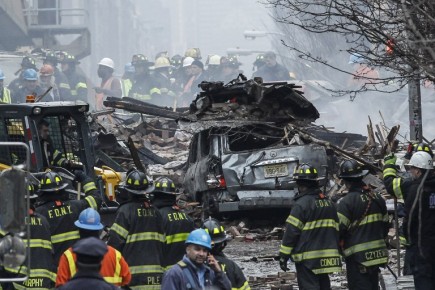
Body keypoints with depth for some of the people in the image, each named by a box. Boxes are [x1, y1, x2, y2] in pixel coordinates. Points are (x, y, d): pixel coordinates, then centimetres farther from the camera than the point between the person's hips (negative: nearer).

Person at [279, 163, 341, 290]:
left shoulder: (302, 203, -13)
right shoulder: (328, 202, 12)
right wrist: (335, 252, 24)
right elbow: (335, 230, 17)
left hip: (307, 259, -7)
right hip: (327, 259, 7)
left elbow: (291, 231, -13)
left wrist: (283, 256, -8)